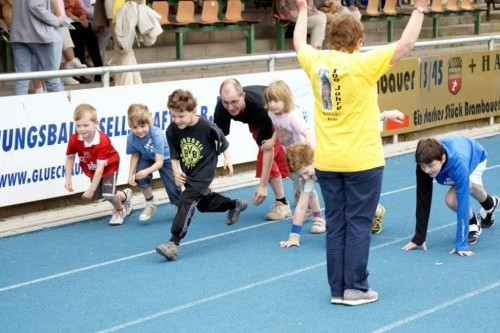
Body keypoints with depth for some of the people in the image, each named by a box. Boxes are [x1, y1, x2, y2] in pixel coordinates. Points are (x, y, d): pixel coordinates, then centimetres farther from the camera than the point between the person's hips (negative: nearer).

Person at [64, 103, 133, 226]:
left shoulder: (103, 141, -38)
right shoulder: (74, 140, -26)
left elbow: (100, 167, -35)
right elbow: (70, 158, -7)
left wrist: (91, 189, -33)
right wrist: (68, 179, -11)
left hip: (109, 166, -5)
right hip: (92, 170, 5)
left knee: (108, 194, -19)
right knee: (99, 196, 9)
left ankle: (120, 210, 18)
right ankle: (125, 195, 41)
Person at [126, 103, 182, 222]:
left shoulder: (157, 134, -39)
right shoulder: (131, 137, -27)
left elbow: (159, 162, -38)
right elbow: (135, 155, -6)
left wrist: (147, 171, -56)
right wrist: (131, 174, -16)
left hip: (165, 159, -3)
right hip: (147, 158, 3)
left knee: (173, 188, -8)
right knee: (140, 178, -24)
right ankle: (150, 204, 4)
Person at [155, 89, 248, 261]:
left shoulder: (207, 127, -23)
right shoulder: (172, 130, -14)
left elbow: (222, 142, -4)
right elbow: (174, 155, -3)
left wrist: (227, 159, 0)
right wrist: (176, 172, -16)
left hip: (204, 172, -6)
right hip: (188, 174, 6)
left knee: (186, 203, -19)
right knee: (204, 203, 24)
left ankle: (173, 243, -22)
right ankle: (235, 205, 52)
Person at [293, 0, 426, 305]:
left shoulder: (316, 63, 0)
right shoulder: (363, 64, -14)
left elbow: (299, 43, 23)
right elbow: (406, 44, -11)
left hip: (327, 162, 5)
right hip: (362, 161, -5)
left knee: (335, 225, 10)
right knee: (359, 225, 3)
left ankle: (338, 289, 15)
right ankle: (355, 288, 6)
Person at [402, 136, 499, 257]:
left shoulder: (459, 164, -49)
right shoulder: (425, 163, -37)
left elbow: (462, 203, -48)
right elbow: (422, 200, -29)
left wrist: (461, 244, -49)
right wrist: (418, 238, -27)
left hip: (476, 155, -4)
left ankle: (489, 204, 13)